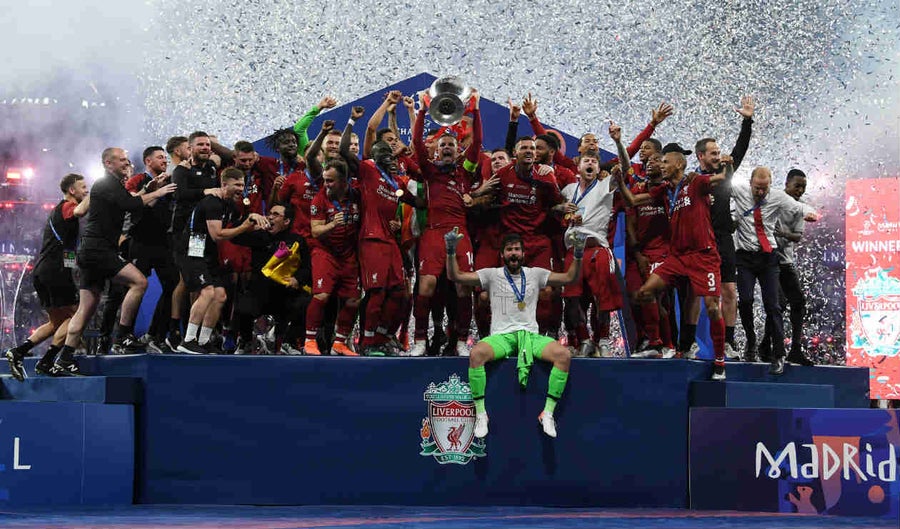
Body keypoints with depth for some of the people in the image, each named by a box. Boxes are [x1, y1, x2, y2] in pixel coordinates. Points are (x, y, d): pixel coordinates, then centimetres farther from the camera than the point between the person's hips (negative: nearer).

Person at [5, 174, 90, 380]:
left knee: (57, 321, 14)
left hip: (42, 271, 10)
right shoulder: (67, 206, -7)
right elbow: (80, 211, -31)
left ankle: (17, 352, 5)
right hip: (55, 270, -10)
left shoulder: (58, 209, 23)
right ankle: (46, 362, -10)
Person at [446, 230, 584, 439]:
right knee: (476, 354, -35)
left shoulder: (535, 274, 13)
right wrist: (451, 251, -13)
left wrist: (578, 255, -7)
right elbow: (455, 276, 2)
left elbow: (569, 278, 8)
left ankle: (548, 413, -18)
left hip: (530, 335, 2)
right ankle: (481, 413, -24)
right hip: (501, 336, -2)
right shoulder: (492, 275, 8)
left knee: (564, 354, -27)